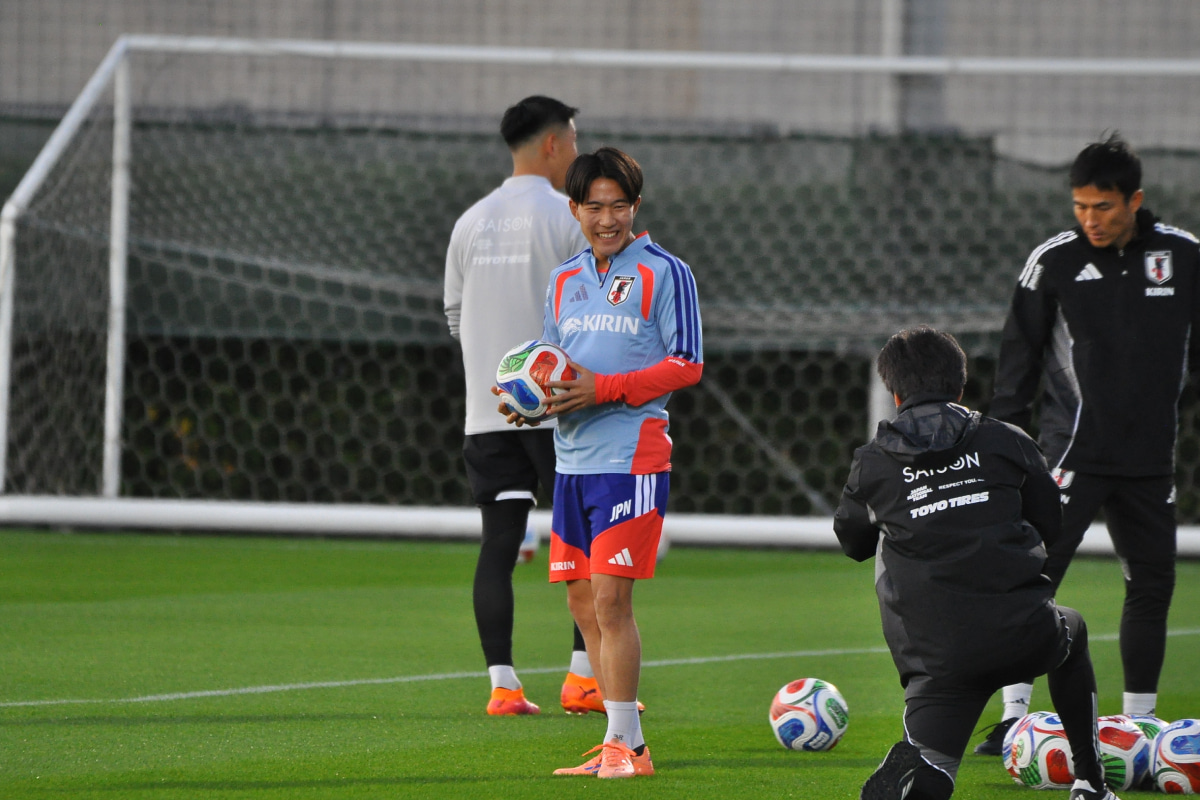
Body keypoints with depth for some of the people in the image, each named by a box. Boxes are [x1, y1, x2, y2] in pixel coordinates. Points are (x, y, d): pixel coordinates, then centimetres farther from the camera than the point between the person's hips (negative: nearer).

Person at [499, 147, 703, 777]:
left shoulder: (663, 272, -3)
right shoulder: (564, 281, 16)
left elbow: (687, 365, -8)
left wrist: (604, 389, -16)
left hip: (631, 456, -7)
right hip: (572, 458, 7)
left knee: (610, 598, -12)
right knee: (583, 602, 7)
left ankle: (626, 745, -9)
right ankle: (620, 747, 15)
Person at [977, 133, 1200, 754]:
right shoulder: (1055, 261, -4)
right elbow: (1019, 357, 3)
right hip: (1074, 447, -3)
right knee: (1034, 573, -12)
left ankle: (1139, 720, 17)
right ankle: (1015, 715, -10)